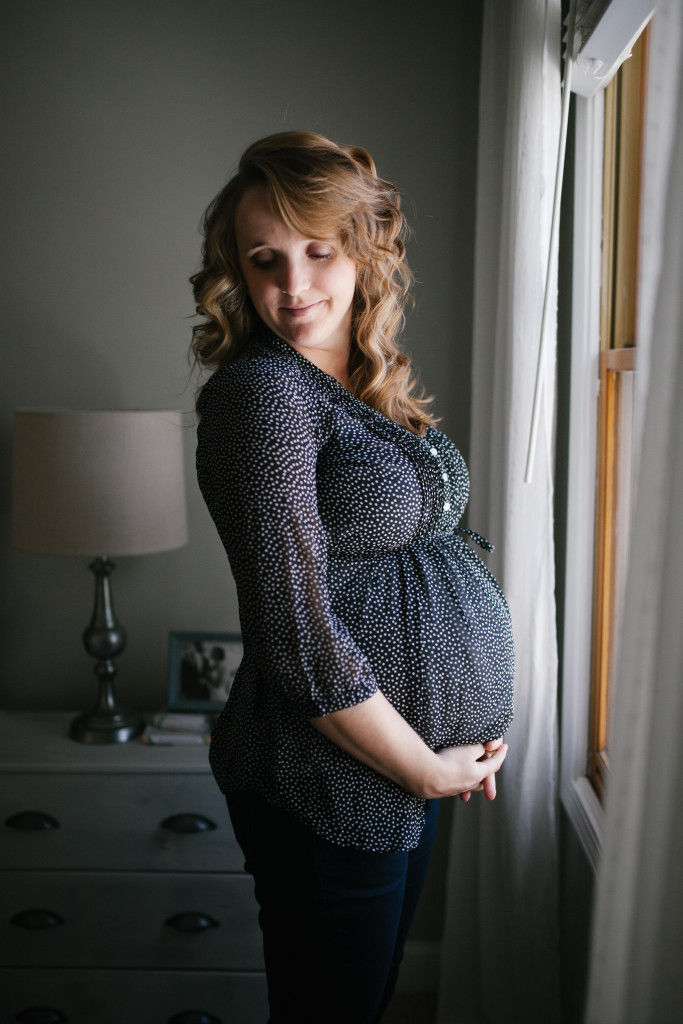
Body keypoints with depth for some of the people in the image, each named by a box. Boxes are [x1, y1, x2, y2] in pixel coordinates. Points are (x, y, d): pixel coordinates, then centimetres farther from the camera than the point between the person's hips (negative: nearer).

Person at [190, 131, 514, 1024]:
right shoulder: (260, 388, -19)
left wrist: (463, 740, 7)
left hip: (420, 757, 8)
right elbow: (300, 634, -25)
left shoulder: (374, 389, 6)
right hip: (332, 776, -8)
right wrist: (426, 769, -15)